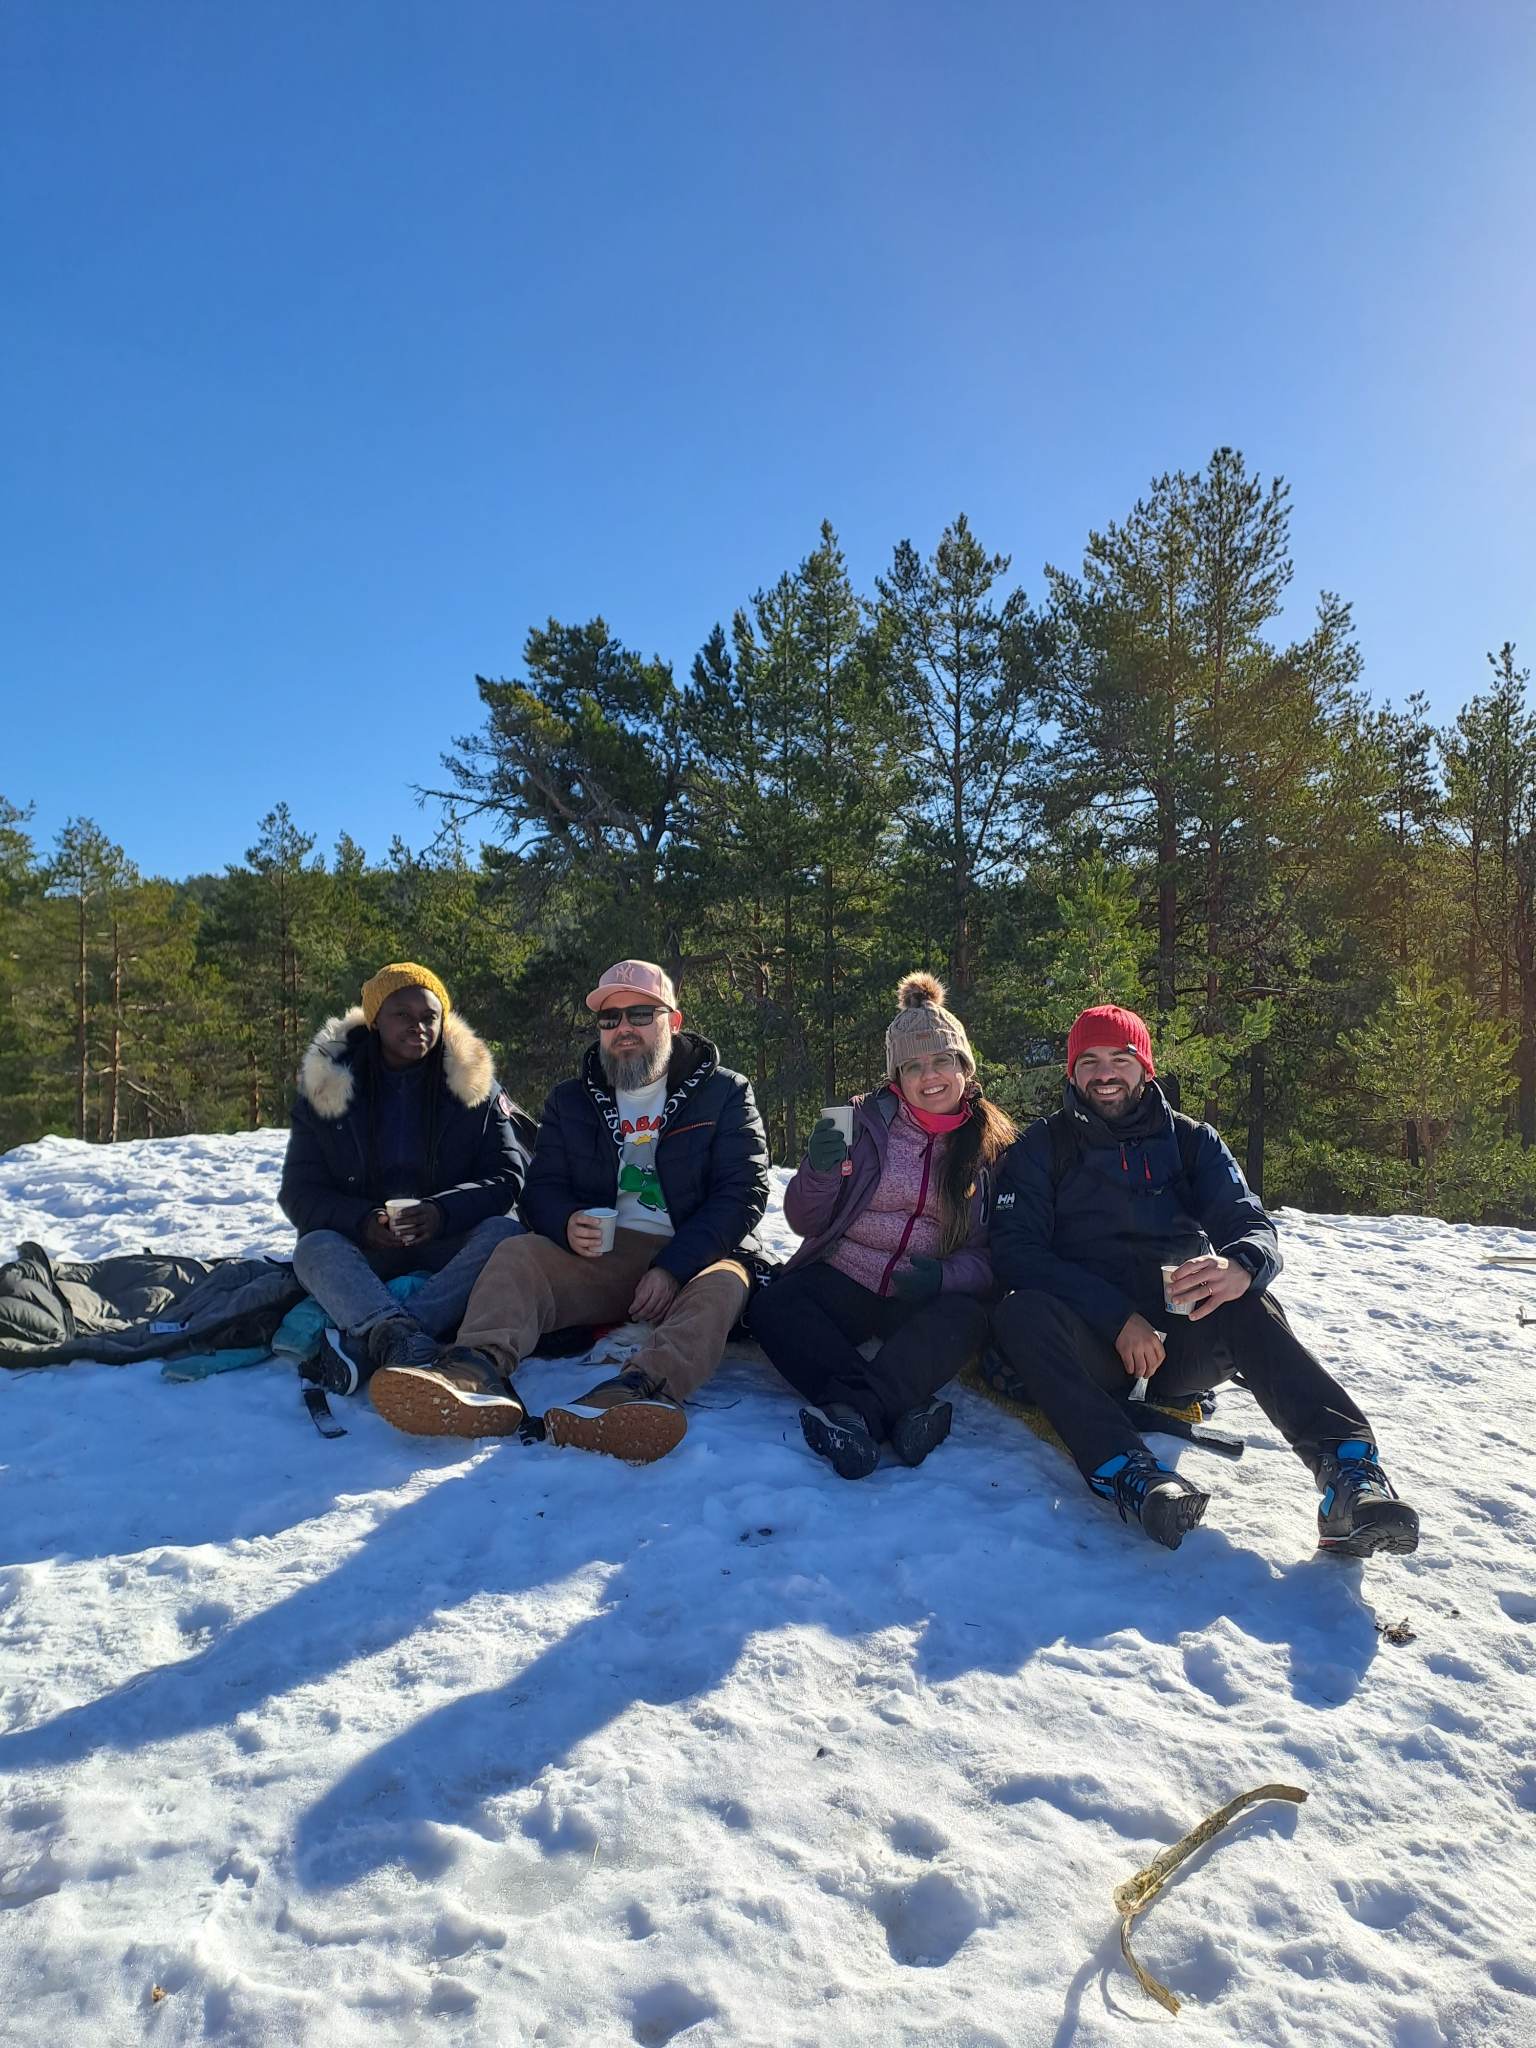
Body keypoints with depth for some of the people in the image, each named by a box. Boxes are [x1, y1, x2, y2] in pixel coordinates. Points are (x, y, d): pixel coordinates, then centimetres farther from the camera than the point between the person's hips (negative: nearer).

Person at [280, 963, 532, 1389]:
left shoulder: (474, 1083, 3)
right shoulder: (326, 1086, 3)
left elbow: (508, 1174, -3)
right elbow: (299, 1193, 0)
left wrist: (443, 1211, -24)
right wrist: (361, 1221, -22)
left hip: (448, 1243, 0)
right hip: (363, 1246, 0)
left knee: (505, 1233, -30)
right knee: (314, 1247, -30)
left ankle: (366, 1340, -45)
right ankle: (401, 1338, -57)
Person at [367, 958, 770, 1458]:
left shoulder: (726, 1093, 6)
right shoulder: (571, 1100, 17)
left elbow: (743, 1193, -5)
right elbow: (542, 1189, 9)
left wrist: (673, 1268, -18)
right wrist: (568, 1225, -17)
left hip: (692, 1261, -3)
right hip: (599, 1255, 3)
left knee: (723, 1283, -35)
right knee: (515, 1253, -22)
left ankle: (632, 1391, -62)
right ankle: (478, 1372, -50)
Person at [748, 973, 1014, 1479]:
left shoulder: (993, 1144, 5)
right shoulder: (866, 1119, 4)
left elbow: (991, 1250, 1)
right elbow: (804, 1222, 3)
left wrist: (944, 1277, -22)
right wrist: (819, 1171, -19)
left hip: (930, 1299, 0)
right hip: (843, 1281, 1)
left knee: (966, 1320, -34)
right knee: (772, 1306, -28)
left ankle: (856, 1407, -46)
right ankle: (901, 1412, -42)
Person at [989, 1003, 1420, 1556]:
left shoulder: (1191, 1141, 14)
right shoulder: (1041, 1148, 7)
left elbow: (1252, 1225, 0)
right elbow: (1016, 1254, -6)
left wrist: (1240, 1266, -28)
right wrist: (1120, 1319, -20)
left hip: (1181, 1336, 2)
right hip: (1093, 1344, -1)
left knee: (1246, 1306, -30)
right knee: (1021, 1315, -33)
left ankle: (1349, 1468, -42)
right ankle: (1126, 1472, -49)